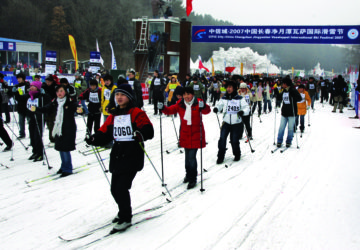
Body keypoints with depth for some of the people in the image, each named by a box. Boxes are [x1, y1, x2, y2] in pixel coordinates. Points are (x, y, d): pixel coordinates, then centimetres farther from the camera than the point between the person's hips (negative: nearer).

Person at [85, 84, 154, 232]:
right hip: (117, 156, 7)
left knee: (122, 188, -11)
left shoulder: (136, 113, -4)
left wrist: (141, 134, -35)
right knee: (115, 189, 10)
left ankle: (126, 219, 7)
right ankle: (124, 212, 35)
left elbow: (148, 130, -14)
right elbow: (105, 133, 12)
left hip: (132, 155, -6)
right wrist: (94, 139, -6)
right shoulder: (114, 115, 16)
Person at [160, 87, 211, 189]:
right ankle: (188, 174, 36)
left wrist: (203, 107, -45)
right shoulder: (180, 104, 1)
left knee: (192, 156, -8)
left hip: (196, 134, -4)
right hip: (185, 134, 4)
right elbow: (171, 110, 2)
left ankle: (192, 179, 2)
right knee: (187, 156, 17)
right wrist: (163, 108, -17)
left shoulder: (198, 103, -10)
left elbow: (207, 111, -23)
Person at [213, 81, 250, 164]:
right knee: (222, 139, -9)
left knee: (234, 141, 2)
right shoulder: (224, 98, 3)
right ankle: (220, 156, 4)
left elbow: (247, 108, -3)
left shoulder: (240, 99, -4)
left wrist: (243, 111, -25)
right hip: (226, 122, 2)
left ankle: (237, 155, 28)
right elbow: (219, 105, 12)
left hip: (236, 123, -2)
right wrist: (216, 108, -11)